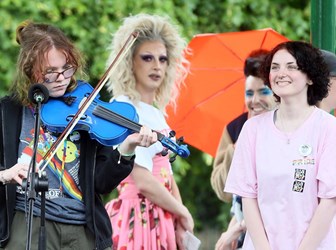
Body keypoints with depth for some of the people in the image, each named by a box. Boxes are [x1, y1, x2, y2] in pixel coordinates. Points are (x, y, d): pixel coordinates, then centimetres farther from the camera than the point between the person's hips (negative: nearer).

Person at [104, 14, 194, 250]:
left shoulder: (156, 113, 15)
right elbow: (143, 181, -18)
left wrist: (180, 225, 2)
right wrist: (183, 211, -5)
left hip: (161, 220, 8)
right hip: (137, 219, -8)